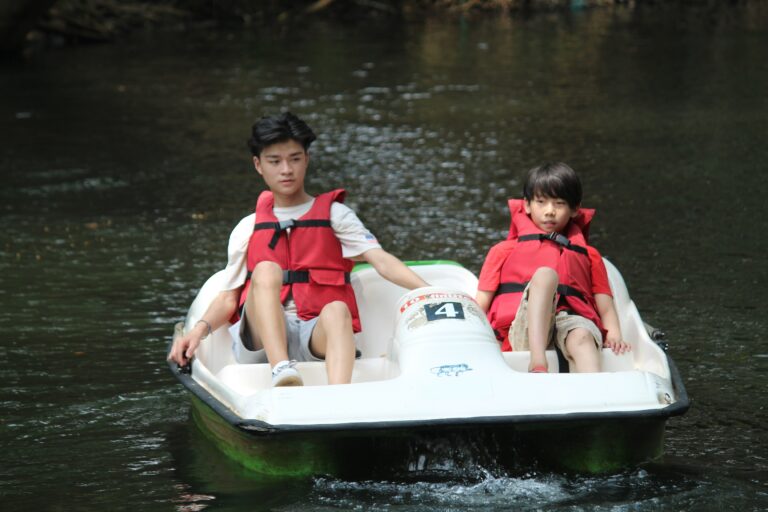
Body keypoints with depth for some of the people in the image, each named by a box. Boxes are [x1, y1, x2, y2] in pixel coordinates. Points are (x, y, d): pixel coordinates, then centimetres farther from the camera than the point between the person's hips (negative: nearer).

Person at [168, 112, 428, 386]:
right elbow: (228, 298, 17)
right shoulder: (247, 229, 21)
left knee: (337, 310, -34)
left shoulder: (333, 214, 17)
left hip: (316, 334, -1)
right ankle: (282, 371, -50)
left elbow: (381, 261, 3)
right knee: (266, 270, -27)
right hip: (259, 339, 1)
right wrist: (199, 329, -4)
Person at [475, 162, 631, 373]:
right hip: (524, 332, -1)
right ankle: (537, 365, -53)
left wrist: (614, 335, -1)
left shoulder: (588, 255, 31)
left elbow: (605, 306, 20)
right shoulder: (503, 251, 26)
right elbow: (481, 305, 16)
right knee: (545, 274, -30)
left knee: (582, 338, -37)